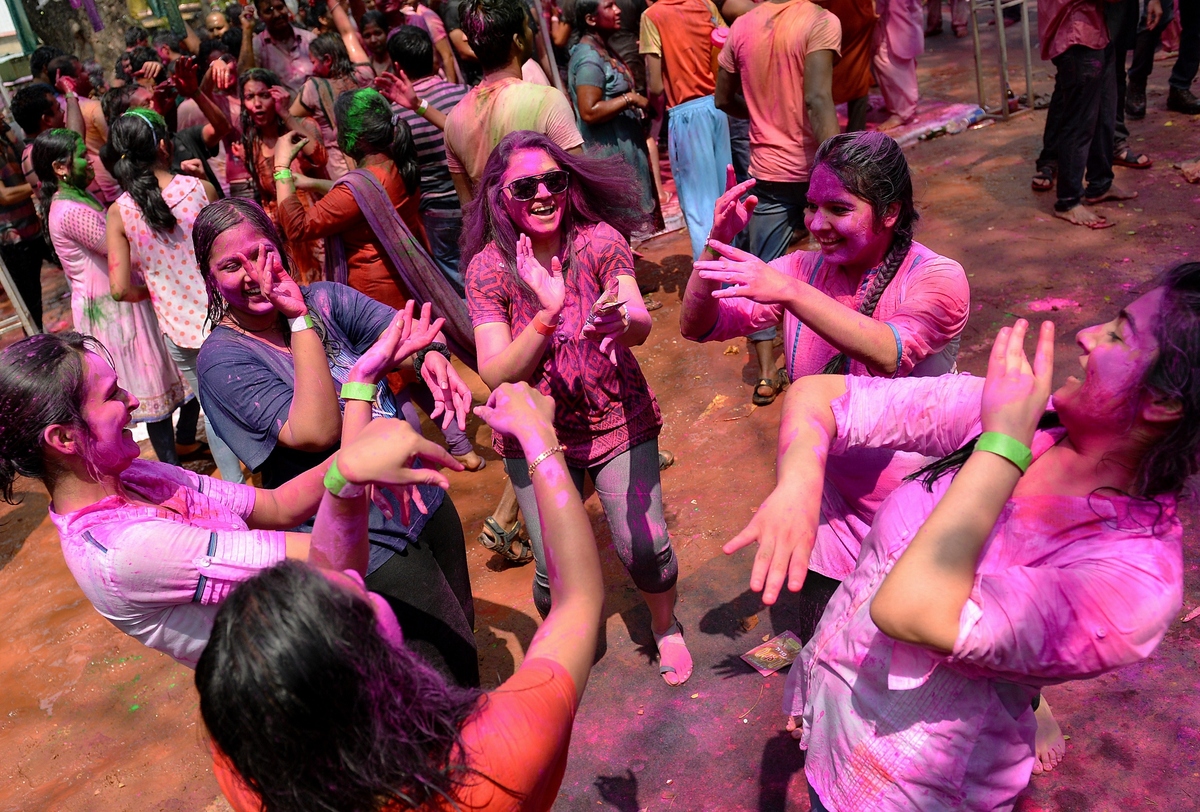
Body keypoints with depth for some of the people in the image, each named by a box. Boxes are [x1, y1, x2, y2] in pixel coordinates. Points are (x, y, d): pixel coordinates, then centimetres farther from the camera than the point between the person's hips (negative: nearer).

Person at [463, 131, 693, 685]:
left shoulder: (599, 241, -12)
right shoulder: (488, 268, -13)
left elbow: (641, 323, -27)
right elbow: (495, 375, -22)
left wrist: (619, 321, -51)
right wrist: (548, 313, -37)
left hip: (617, 418, 0)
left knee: (645, 548, -6)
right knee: (557, 569, -1)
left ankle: (665, 625, 29)